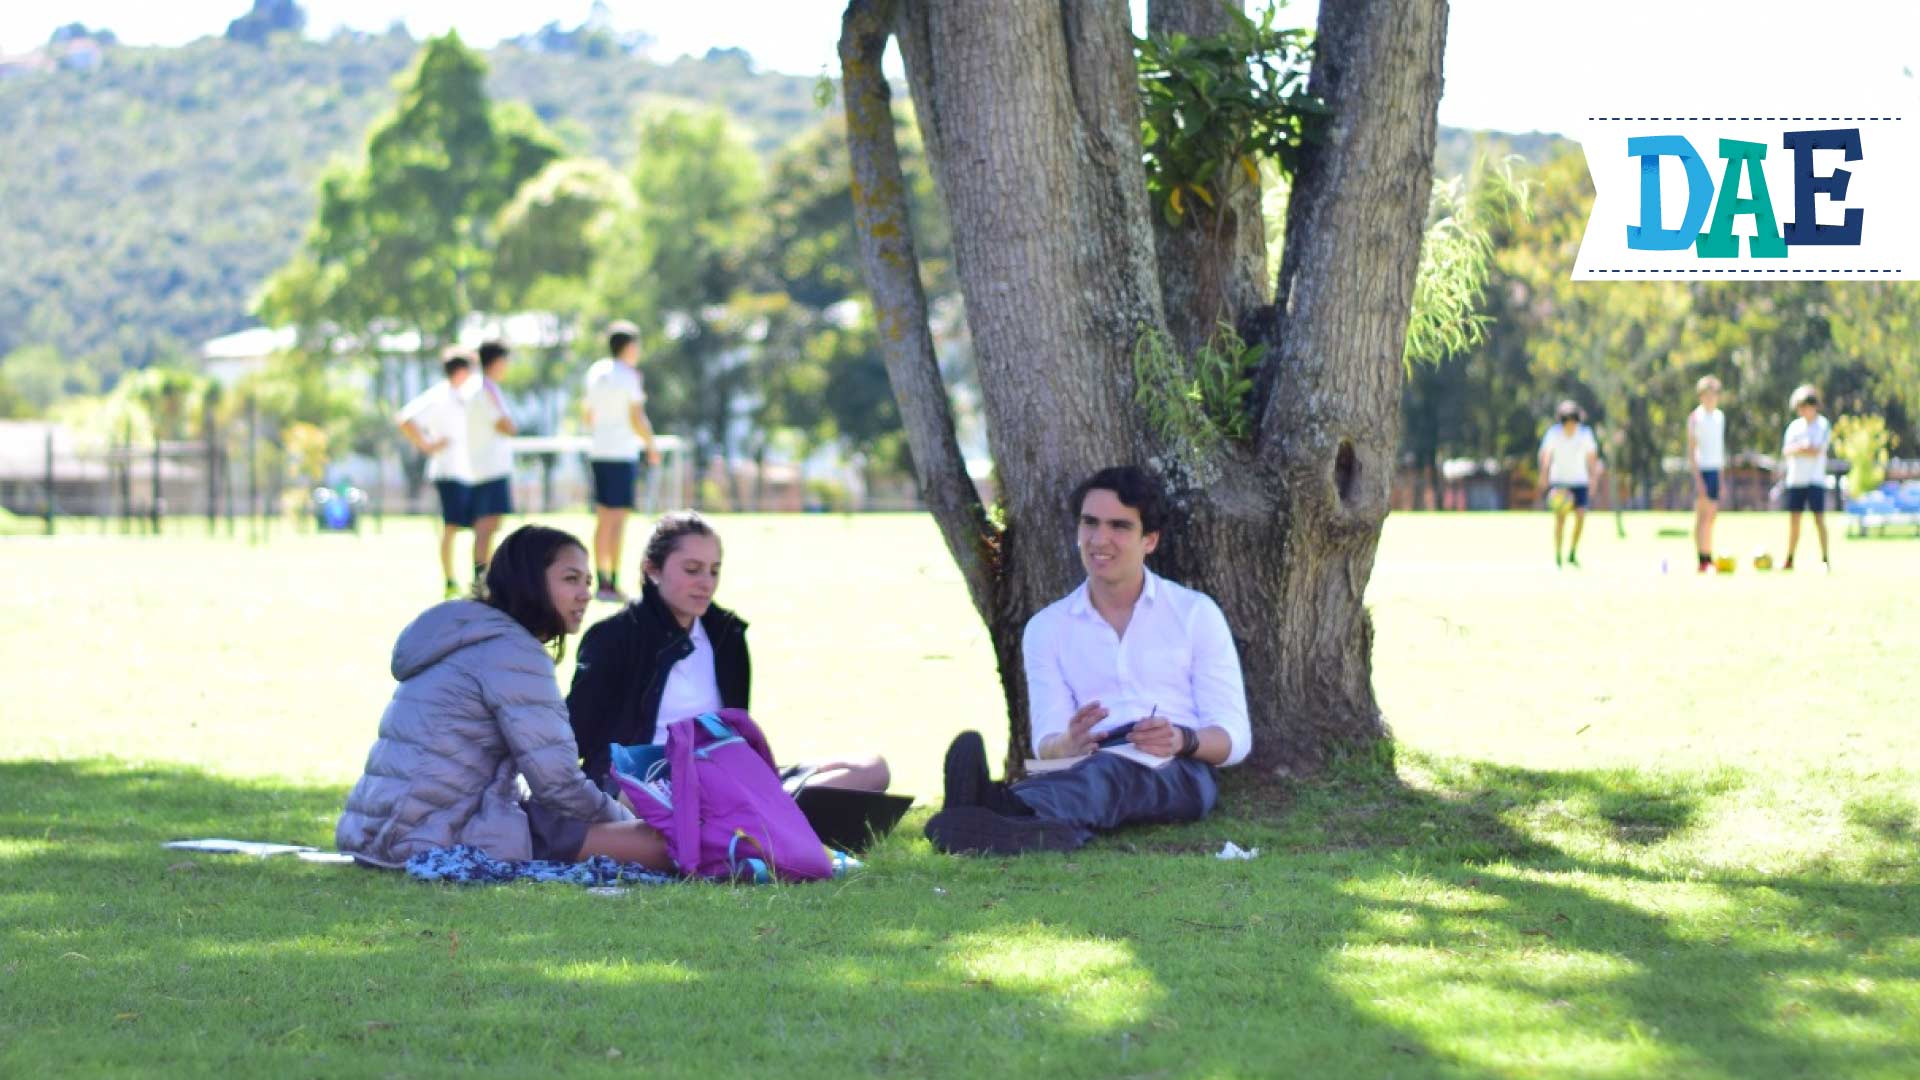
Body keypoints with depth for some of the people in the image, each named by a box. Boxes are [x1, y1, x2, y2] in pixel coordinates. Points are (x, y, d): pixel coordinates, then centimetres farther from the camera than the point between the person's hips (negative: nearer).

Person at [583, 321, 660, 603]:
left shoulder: (596, 372, 11)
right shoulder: (629, 377, -10)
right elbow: (637, 419, -13)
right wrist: (652, 446, 0)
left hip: (598, 452, 7)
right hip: (622, 453, -7)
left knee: (603, 519, 11)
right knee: (618, 519, -7)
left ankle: (601, 582, 13)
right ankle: (612, 584, -9)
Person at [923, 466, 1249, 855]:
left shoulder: (1195, 613, 12)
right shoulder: (1047, 629, 18)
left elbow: (1235, 738, 7)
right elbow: (1046, 743, 8)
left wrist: (1182, 740, -18)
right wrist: (1069, 745, -19)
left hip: (1180, 774, -2)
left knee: (1109, 770, -41)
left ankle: (1013, 809, -74)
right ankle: (1049, 828, -77)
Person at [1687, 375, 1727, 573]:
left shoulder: (1719, 416, 15)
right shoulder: (1695, 417, -7)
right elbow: (1691, 450, -10)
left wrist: (1723, 474, 17)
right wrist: (1698, 478, -16)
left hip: (1716, 469, 7)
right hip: (1702, 469, -7)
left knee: (1712, 515, 8)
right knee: (1702, 515, -10)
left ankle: (1709, 559, 11)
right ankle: (1702, 561, -14)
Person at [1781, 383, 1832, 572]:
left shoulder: (1823, 426, -2)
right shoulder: (1795, 426, 13)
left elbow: (1817, 451, -13)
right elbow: (1786, 450, 3)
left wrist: (1797, 449, -5)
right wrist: (1803, 448, -13)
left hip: (1815, 480, -5)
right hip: (1795, 479, 5)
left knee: (1819, 519, -8)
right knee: (1793, 520, 6)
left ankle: (1825, 560, -8)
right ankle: (1789, 561, 11)